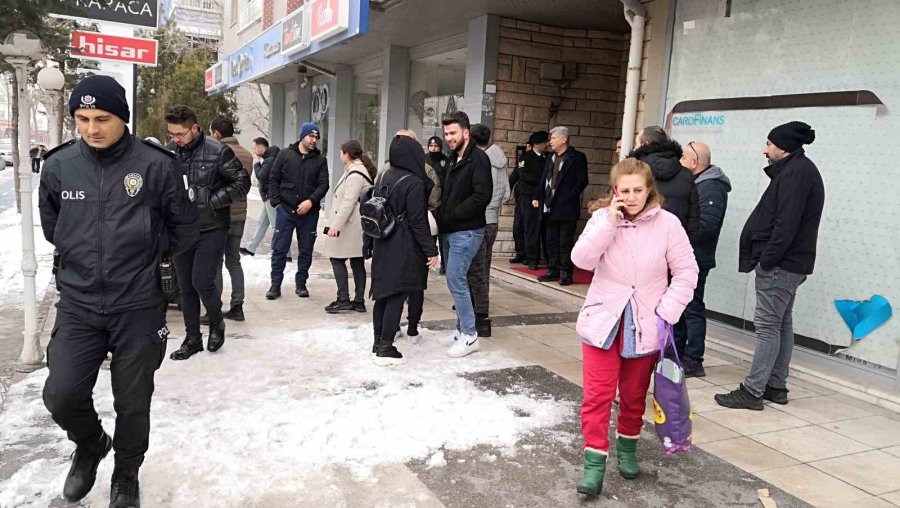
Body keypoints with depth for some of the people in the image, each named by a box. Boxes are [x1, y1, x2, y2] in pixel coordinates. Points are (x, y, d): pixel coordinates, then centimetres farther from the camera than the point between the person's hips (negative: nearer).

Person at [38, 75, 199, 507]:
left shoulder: (155, 164, -9)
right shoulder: (58, 165, 0)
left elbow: (184, 228, 3)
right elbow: (50, 227, 18)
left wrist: (144, 256, 6)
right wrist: (84, 254, 12)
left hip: (138, 305, -2)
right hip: (78, 303, 2)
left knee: (132, 403, 9)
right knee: (61, 395, -5)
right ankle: (90, 444, 29)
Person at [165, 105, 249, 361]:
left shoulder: (218, 151, -10)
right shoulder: (172, 153, 3)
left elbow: (242, 182, -7)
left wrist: (212, 201, -15)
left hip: (211, 229, -5)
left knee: (202, 282, -9)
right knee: (186, 286, 10)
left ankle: (217, 323, 20)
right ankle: (192, 338, 24)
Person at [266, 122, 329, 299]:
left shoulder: (320, 160, 6)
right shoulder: (285, 155, 4)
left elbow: (323, 185, -1)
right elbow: (273, 180, 5)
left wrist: (311, 201, -16)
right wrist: (276, 202, -4)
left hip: (309, 213, 1)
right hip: (285, 210, -1)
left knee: (306, 250, 8)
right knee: (279, 249, 1)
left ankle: (301, 284, 20)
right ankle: (275, 285, 10)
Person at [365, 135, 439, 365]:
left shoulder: (382, 177, 7)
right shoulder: (414, 183, -14)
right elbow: (418, 222, -16)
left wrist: (369, 244, 18)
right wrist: (430, 250, -11)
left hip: (383, 246, 7)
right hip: (403, 249, -7)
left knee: (383, 294, 14)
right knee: (397, 297, -2)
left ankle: (378, 343, 21)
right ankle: (385, 349, 0)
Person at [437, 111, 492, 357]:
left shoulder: (478, 159, -11)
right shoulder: (454, 159, 17)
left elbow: (482, 196, -21)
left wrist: (452, 215, -16)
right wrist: (442, 215, 5)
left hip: (466, 232, -9)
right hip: (450, 231, 9)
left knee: (455, 280, -10)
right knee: (456, 280, 12)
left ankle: (470, 335, 0)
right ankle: (463, 328, 22)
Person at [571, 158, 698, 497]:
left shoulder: (667, 223, -7)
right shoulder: (602, 218, -4)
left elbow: (687, 272, -2)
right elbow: (582, 260, -16)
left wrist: (667, 311, -11)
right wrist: (609, 223, -22)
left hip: (645, 326, 0)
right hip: (603, 320, 0)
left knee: (634, 395, 15)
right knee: (598, 394, -1)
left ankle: (627, 448, 37)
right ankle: (594, 461, 9)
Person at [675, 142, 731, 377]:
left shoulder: (711, 188, -16)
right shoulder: (693, 183, 15)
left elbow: (705, 225, -27)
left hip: (695, 259, -10)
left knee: (693, 308, -4)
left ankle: (693, 361, 3)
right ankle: (677, 351, 29)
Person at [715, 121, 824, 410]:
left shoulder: (795, 172, -14)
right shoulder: (799, 170, 18)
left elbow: (786, 223, -23)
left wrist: (767, 258, -18)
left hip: (779, 265, -11)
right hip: (788, 264, 11)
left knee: (768, 326, -8)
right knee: (782, 324, 13)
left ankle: (752, 391, -4)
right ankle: (776, 386, 22)